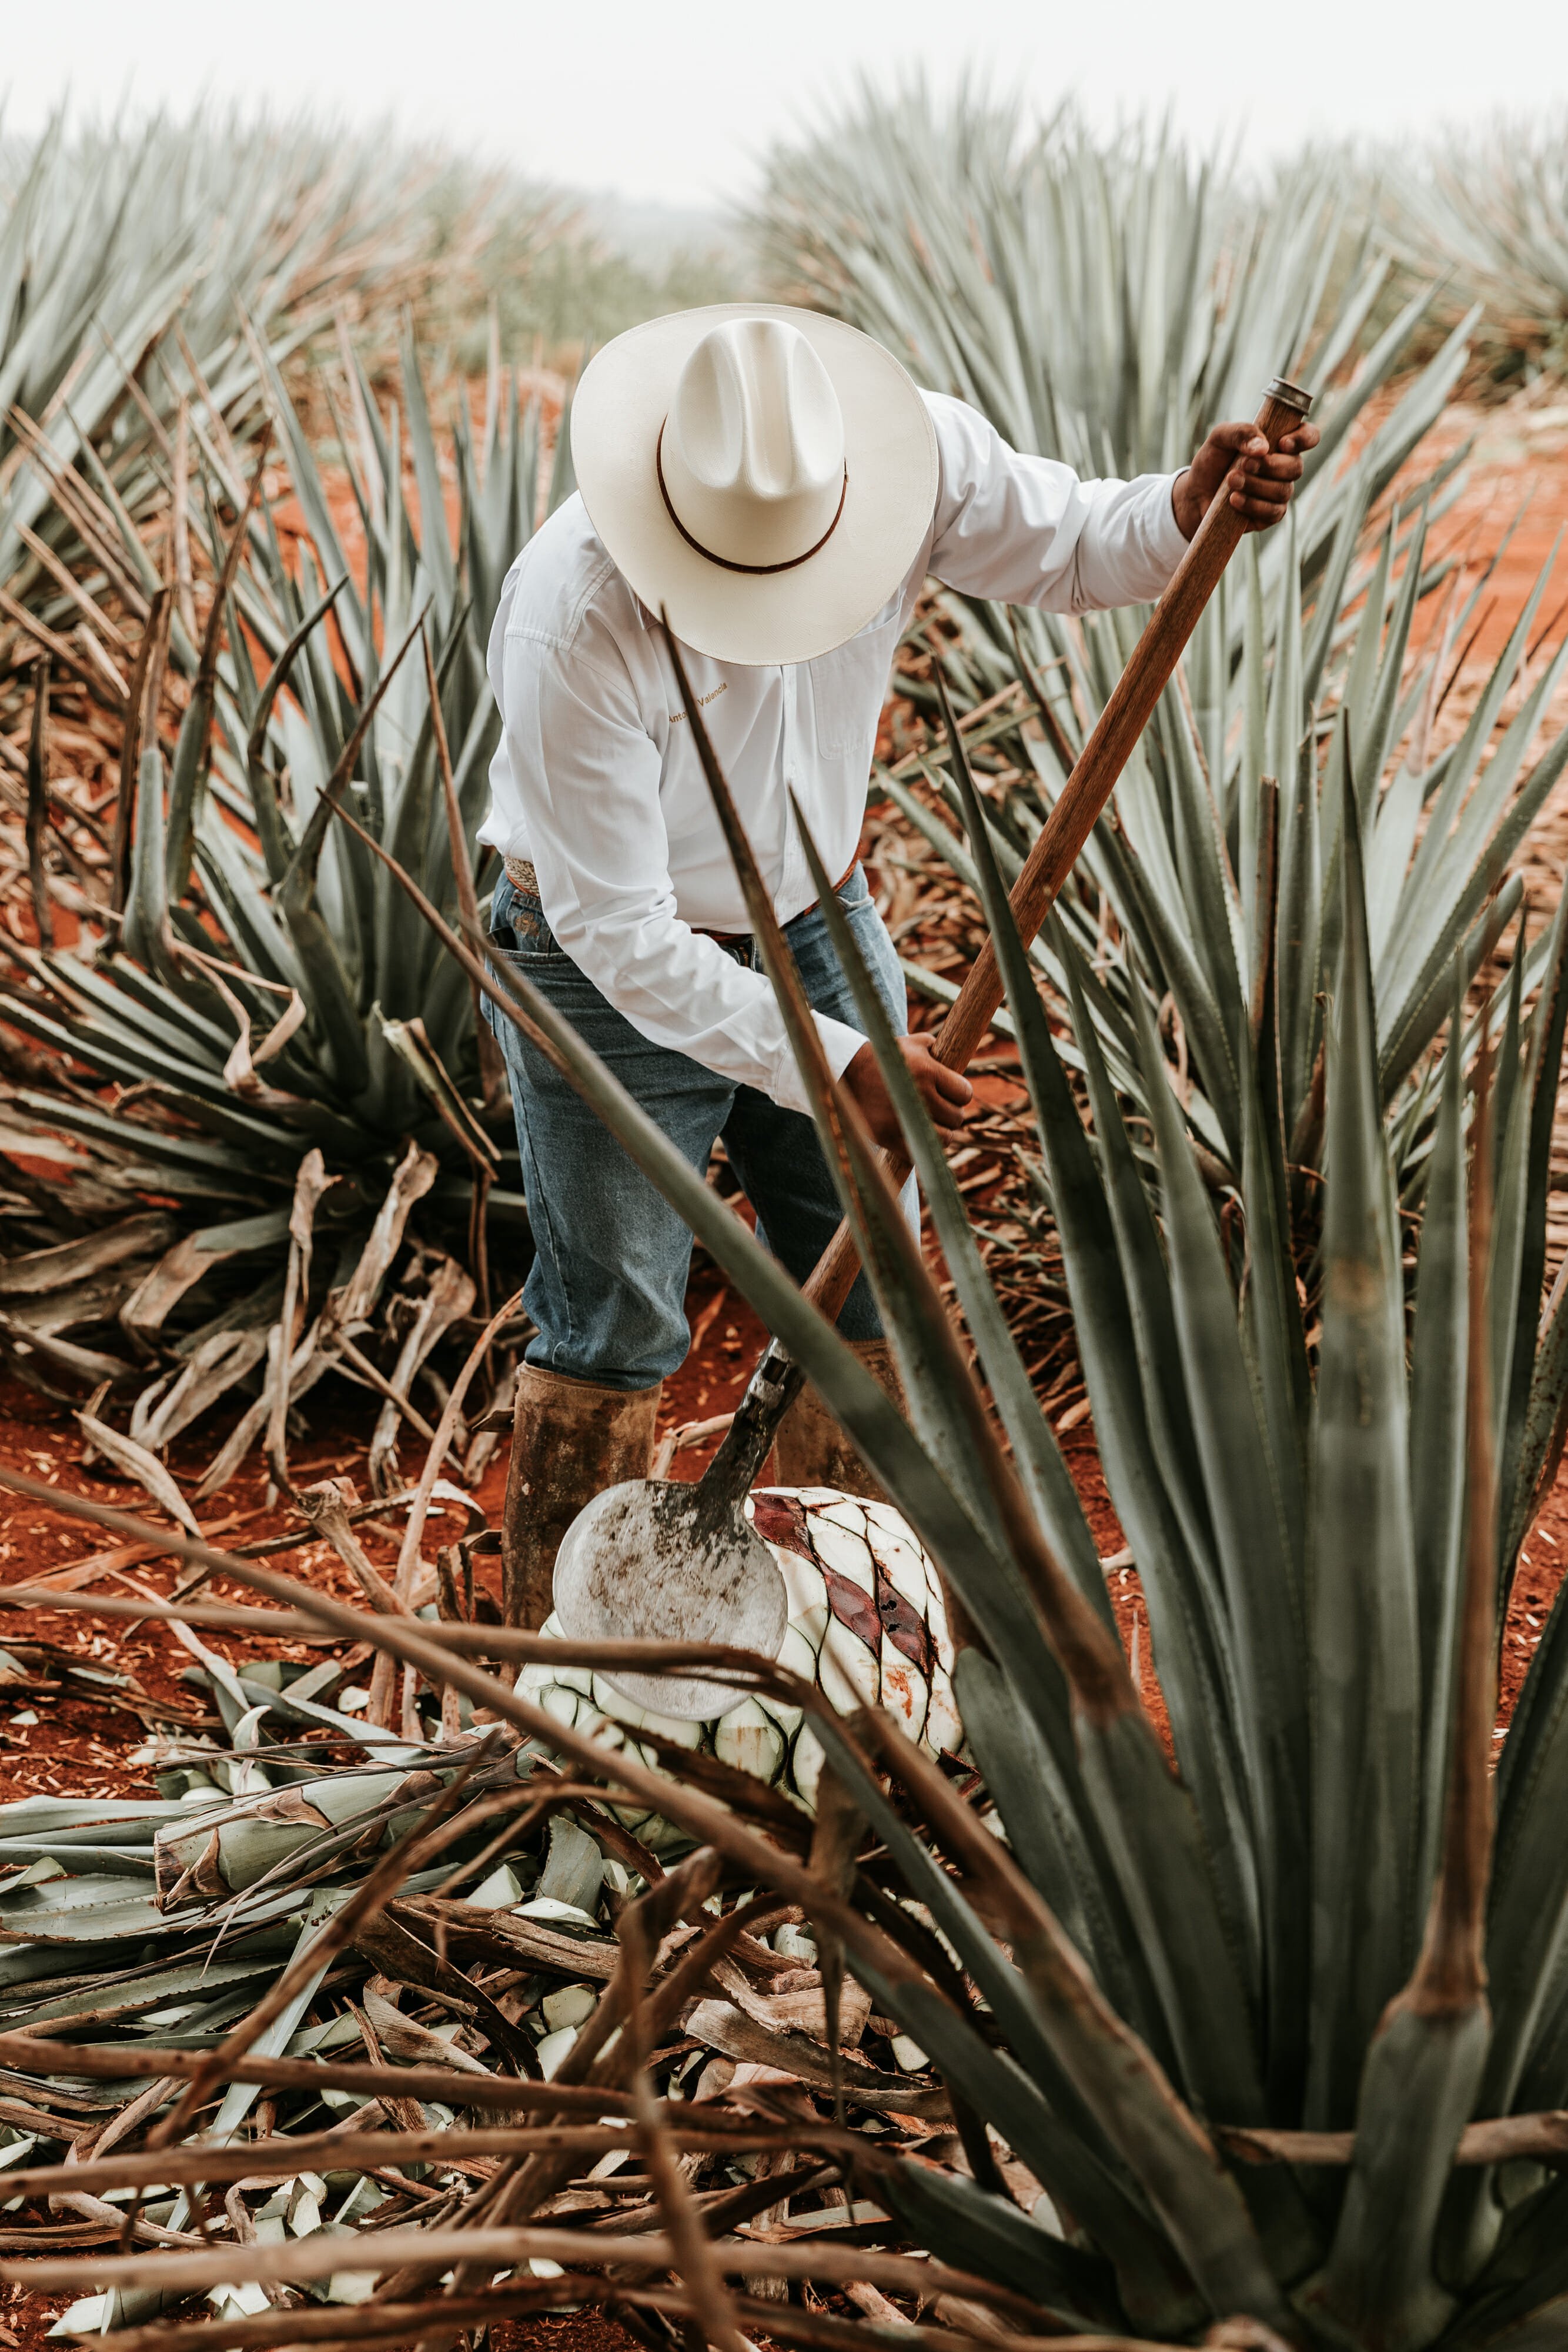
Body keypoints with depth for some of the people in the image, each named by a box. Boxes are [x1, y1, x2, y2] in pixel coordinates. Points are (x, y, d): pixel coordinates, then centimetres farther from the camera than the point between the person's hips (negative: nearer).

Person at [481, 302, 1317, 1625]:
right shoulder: (571, 626, -34)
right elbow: (619, 933, -29)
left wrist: (1189, 510, -28)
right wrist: (833, 1063, -33)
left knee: (863, 1306, 10)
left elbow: (1075, 550, -4)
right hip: (610, 971, -5)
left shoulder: (920, 454, -21)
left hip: (816, 922, 5)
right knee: (613, 1339, -1)